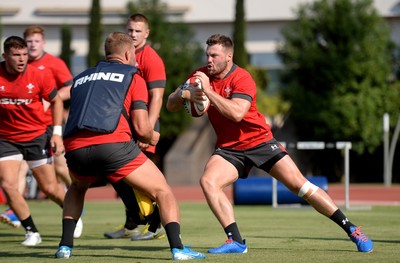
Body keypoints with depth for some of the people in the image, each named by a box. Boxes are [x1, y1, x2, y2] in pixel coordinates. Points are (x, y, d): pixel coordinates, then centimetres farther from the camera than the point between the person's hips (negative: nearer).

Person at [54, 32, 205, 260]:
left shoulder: (81, 78, 28)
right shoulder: (133, 77, 15)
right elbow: (142, 129, 5)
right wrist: (153, 138, 28)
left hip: (75, 147, 5)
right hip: (113, 145, -5)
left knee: (77, 189, 37)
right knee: (163, 192, 8)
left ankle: (65, 246, 25)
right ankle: (178, 248, -8)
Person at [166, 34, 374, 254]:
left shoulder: (241, 79, -16)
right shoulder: (202, 75, -2)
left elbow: (236, 113, -31)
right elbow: (170, 105, -1)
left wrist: (208, 90, -29)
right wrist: (184, 94, -23)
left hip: (260, 142, -4)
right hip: (228, 147, 4)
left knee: (300, 185, -9)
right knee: (208, 182, -23)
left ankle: (351, 230, -1)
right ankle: (236, 241, -18)